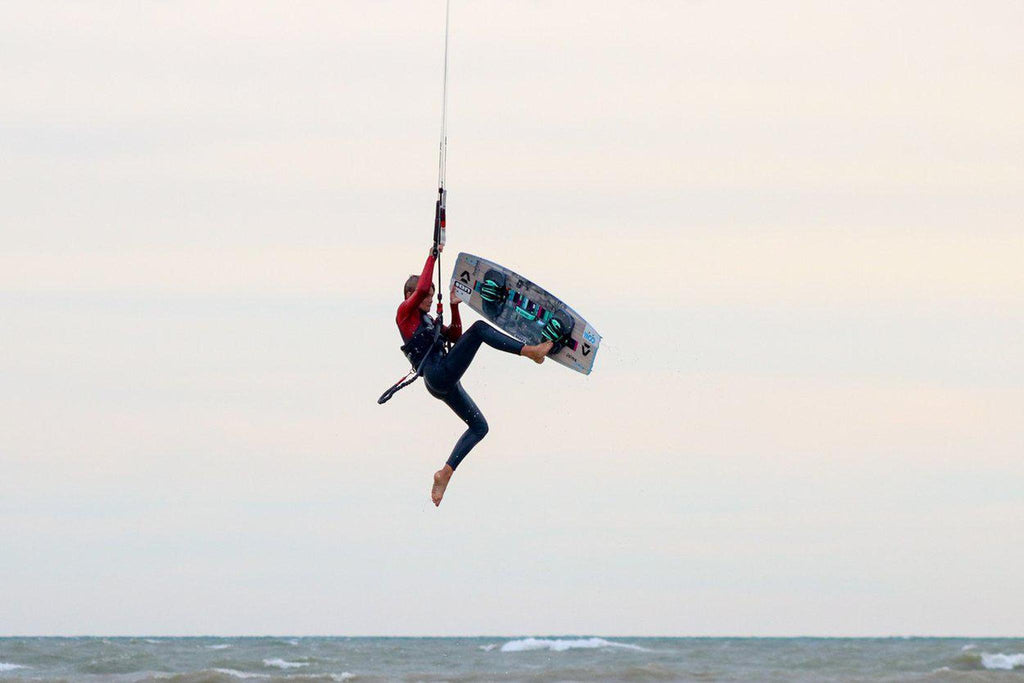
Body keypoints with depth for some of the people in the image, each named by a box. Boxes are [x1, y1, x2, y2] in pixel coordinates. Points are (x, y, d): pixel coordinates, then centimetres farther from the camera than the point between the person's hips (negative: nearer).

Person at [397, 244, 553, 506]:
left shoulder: (427, 320, 28)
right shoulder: (405, 312, 2)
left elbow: (455, 336, 28)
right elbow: (421, 289, -16)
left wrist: (454, 307, 18)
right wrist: (433, 256, -7)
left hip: (443, 384, 10)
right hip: (439, 374, -10)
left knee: (479, 426, 11)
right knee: (479, 328, -15)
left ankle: (446, 473, 5)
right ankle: (529, 350, -20)